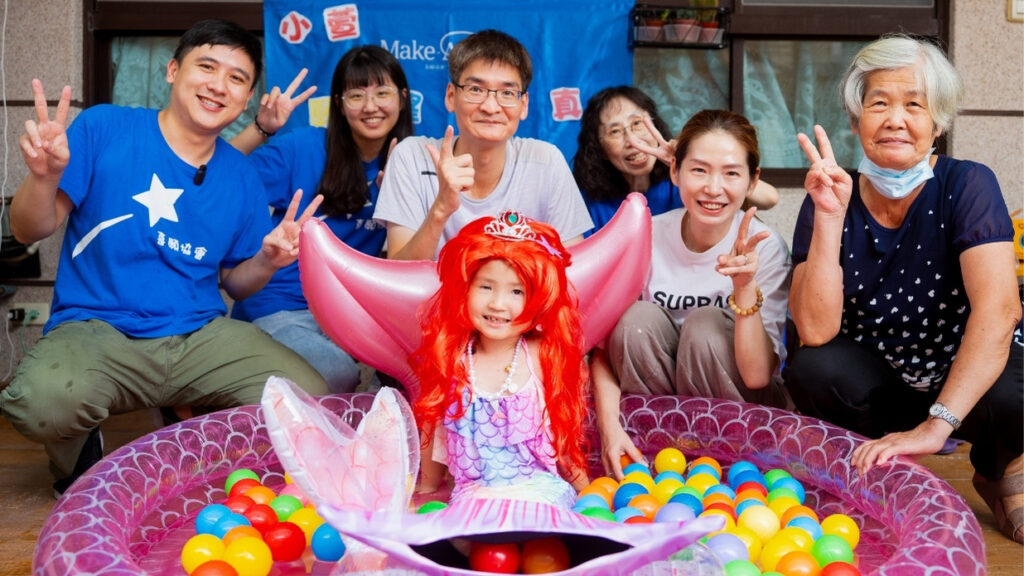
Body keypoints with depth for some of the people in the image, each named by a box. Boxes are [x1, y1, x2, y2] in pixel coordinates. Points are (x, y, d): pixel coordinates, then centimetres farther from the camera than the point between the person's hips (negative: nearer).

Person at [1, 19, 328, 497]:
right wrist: (44, 176, -23)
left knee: (311, 399, -17)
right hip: (95, 328, -3)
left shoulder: (241, 178, 9)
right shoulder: (103, 129, -2)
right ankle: (81, 460, 4)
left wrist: (267, 260, -7)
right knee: (43, 401, -37)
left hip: (201, 334, 4)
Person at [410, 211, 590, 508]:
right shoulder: (450, 361, -1)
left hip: (541, 488, -1)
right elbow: (432, 430, 11)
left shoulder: (544, 359, -3)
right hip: (474, 493, 2)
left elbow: (564, 432, 6)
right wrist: (427, 488, 19)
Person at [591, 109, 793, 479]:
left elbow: (757, 376, -24)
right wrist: (610, 424, -28)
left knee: (706, 323, -27)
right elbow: (605, 343, -13)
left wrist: (746, 288, -37)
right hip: (654, 402, 2)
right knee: (638, 318, -24)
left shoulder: (765, 248, -17)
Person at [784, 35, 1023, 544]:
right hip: (880, 383, 2)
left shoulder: (967, 186, -17)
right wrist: (830, 217, -29)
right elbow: (816, 332, -21)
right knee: (812, 370, -28)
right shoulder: (831, 200, -10)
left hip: (972, 374, -1)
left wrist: (935, 425, -41)